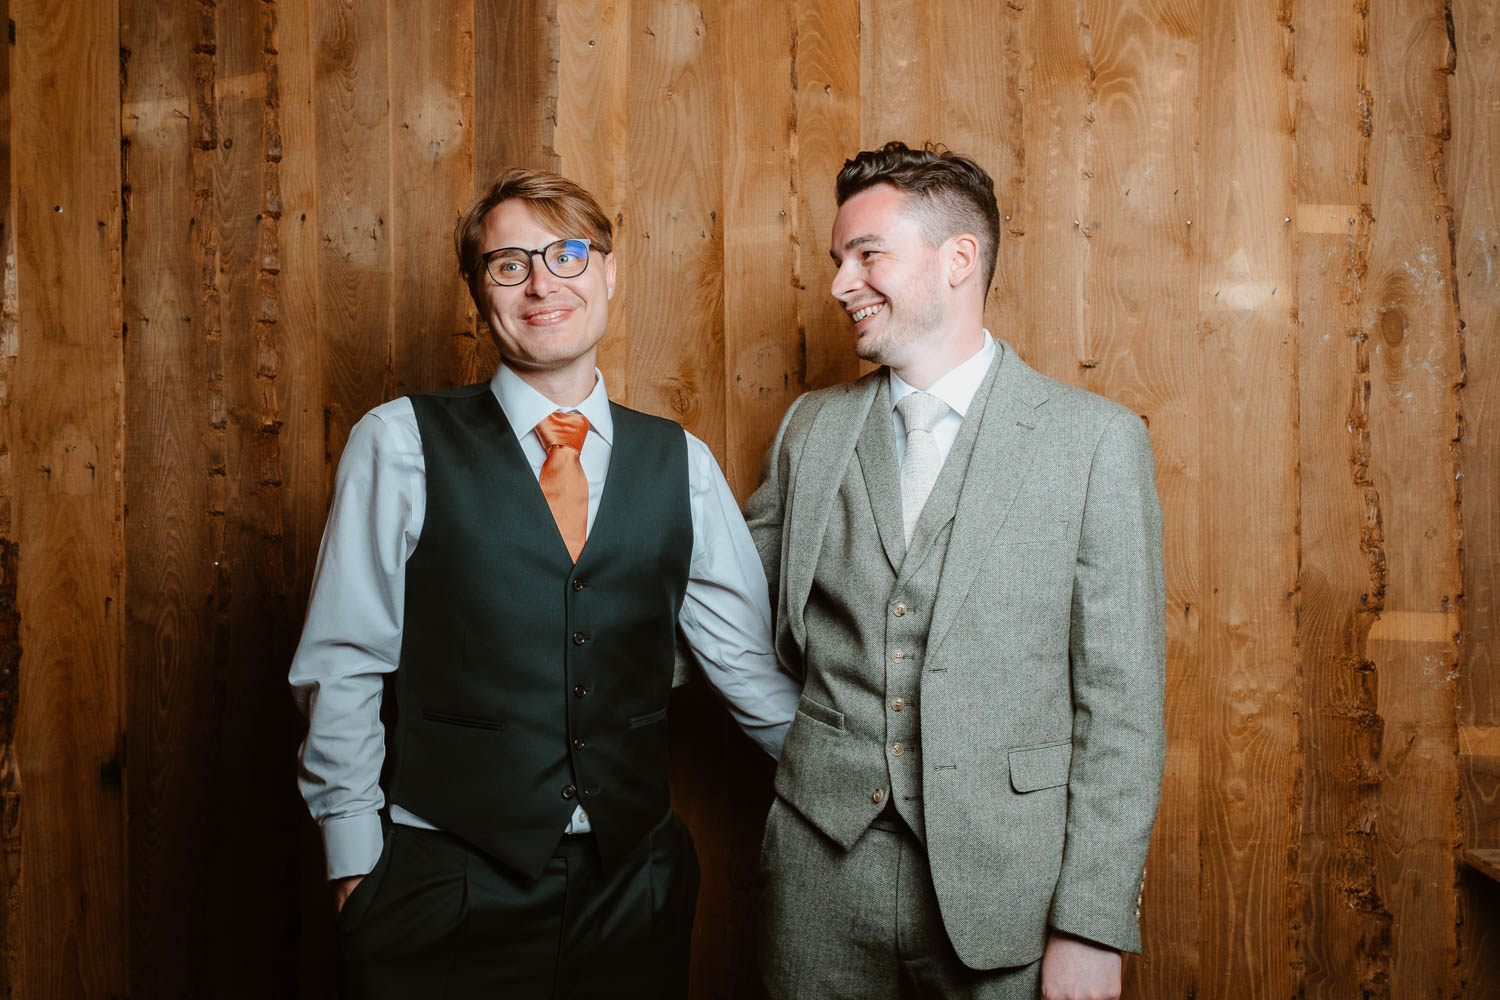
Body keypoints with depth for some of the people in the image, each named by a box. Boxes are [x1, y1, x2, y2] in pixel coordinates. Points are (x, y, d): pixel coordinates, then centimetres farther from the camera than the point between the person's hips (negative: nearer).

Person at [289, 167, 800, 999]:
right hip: (449, 890, -2)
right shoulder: (400, 443, -5)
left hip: (634, 889, 3)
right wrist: (355, 866, -4)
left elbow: (746, 658, 8)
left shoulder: (680, 463, 3)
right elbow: (340, 670, -3)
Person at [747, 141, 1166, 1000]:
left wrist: (1093, 927, -10)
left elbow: (1121, 702, -8)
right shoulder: (812, 428, 5)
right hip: (822, 882, 3)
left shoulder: (1097, 441, -7)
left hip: (1003, 890, -3)